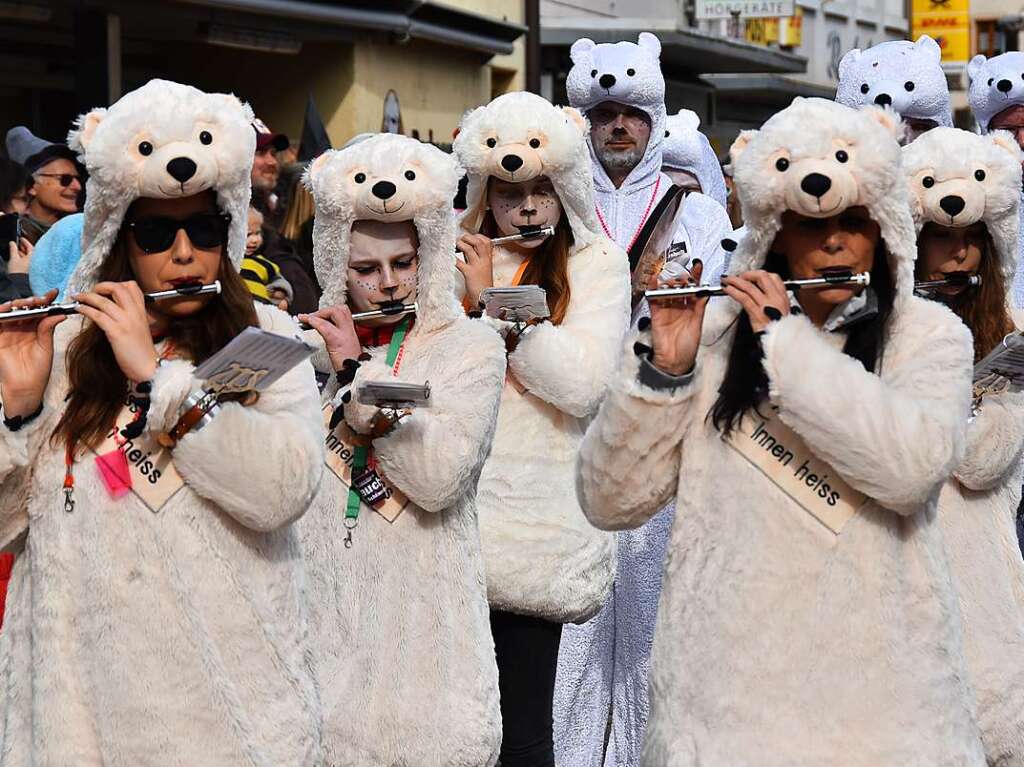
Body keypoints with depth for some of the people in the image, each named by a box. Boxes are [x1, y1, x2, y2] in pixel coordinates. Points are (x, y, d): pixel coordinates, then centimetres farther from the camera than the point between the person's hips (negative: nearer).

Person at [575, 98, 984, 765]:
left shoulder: (930, 334, 1)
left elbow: (909, 466, -20)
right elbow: (611, 502, -1)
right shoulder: (715, 330, 3)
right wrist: (662, 368, -13)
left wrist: (786, 340, -16)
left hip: (877, 677, 0)